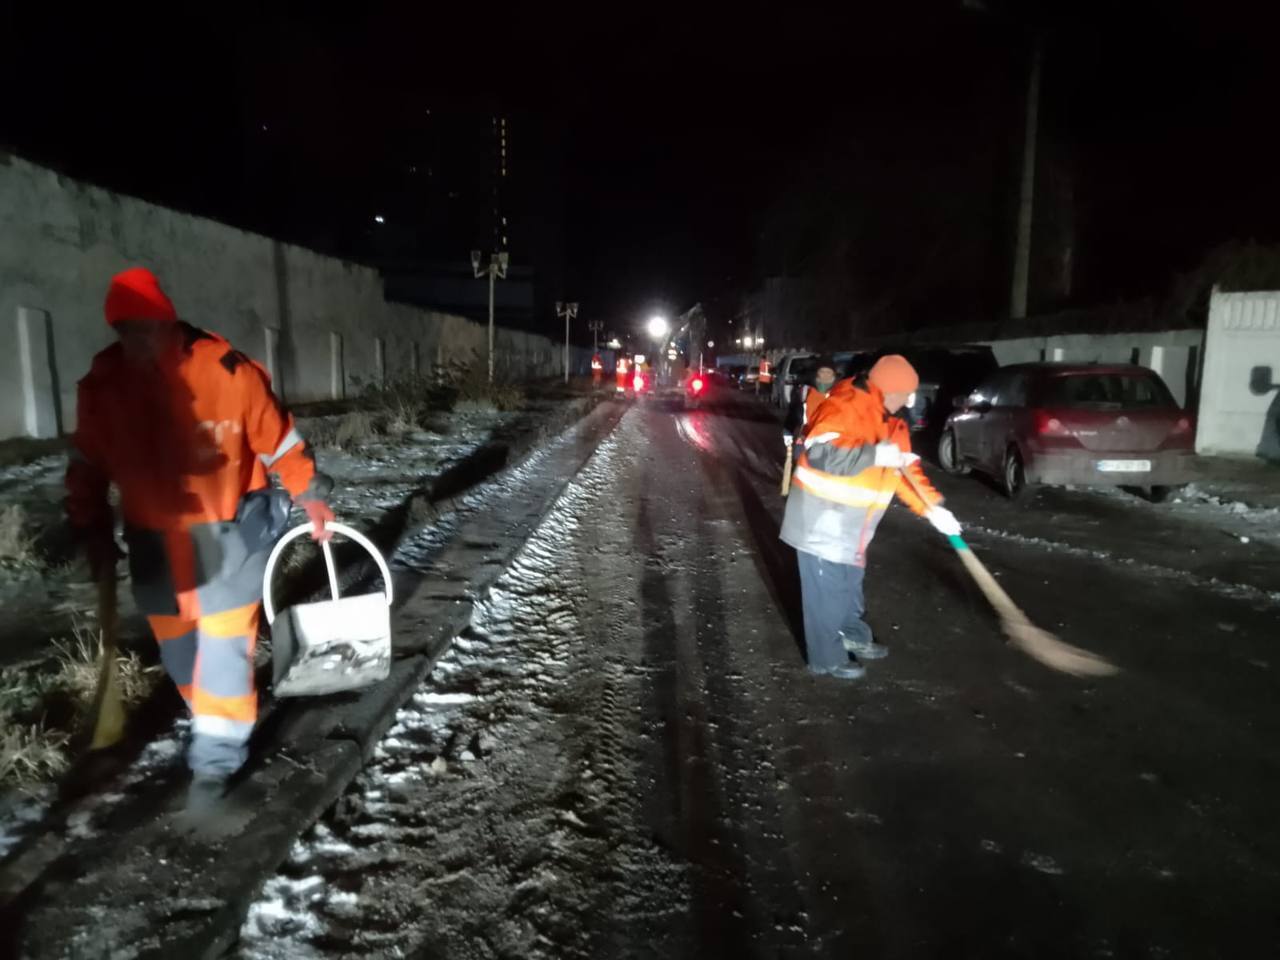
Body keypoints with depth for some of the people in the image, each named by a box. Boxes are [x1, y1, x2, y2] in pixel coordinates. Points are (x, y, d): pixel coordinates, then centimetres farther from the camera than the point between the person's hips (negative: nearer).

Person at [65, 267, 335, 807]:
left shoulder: (228, 371, -17)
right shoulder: (102, 383, -5)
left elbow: (278, 441, -7)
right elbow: (88, 467, 7)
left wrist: (310, 497, -2)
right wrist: (93, 534, 7)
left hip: (229, 533, -4)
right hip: (153, 540, 5)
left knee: (223, 644, -1)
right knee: (176, 647, 15)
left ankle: (216, 755, 13)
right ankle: (215, 721, 38)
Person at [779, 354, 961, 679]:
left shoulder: (887, 420, 9)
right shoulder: (846, 407, -22)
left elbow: (906, 469, 11)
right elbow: (818, 454, -35)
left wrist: (932, 507, 1)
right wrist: (875, 455, -34)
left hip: (850, 523, 9)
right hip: (822, 520, -9)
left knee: (849, 584, 25)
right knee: (827, 590, 2)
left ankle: (853, 636, 44)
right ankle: (827, 658, 17)